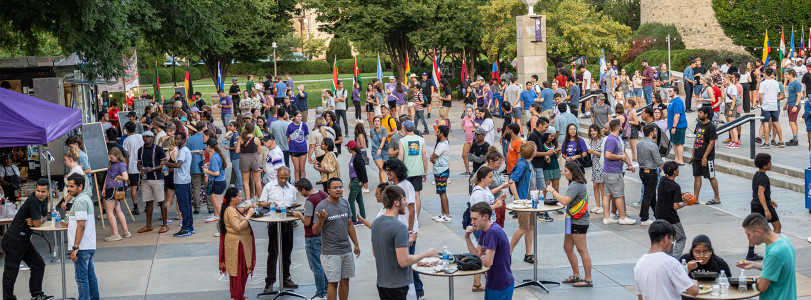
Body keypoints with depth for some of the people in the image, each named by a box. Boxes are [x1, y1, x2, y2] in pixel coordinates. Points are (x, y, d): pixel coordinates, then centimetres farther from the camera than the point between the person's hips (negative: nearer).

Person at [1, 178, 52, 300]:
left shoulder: (44, 199, 7)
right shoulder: (33, 201, -22)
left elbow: (43, 218, 15)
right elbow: (38, 223, -20)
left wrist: (34, 221, -5)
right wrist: (36, 221, 3)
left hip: (24, 240, 10)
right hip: (13, 239, -10)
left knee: (38, 265, 12)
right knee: (11, 271, -2)